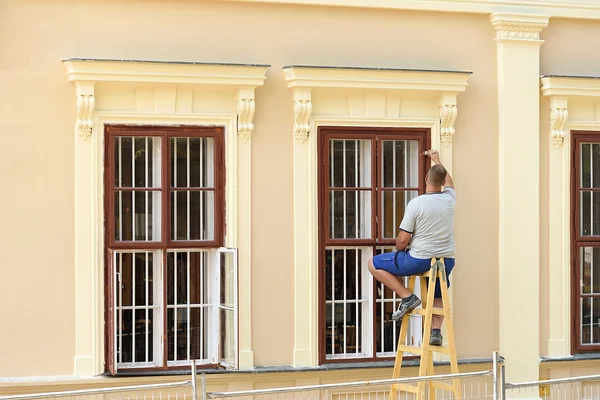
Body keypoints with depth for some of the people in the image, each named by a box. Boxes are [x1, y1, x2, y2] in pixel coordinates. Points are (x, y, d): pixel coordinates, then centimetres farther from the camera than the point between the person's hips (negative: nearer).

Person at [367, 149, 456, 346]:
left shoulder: (416, 203, -14)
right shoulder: (449, 199, 0)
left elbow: (402, 240, -12)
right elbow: (448, 181, 27)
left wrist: (398, 252, 11)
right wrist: (437, 160, 42)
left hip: (420, 260, -6)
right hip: (446, 261, 6)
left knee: (374, 264, 7)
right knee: (438, 294, 32)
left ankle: (407, 297, -1)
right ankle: (436, 330, 13)